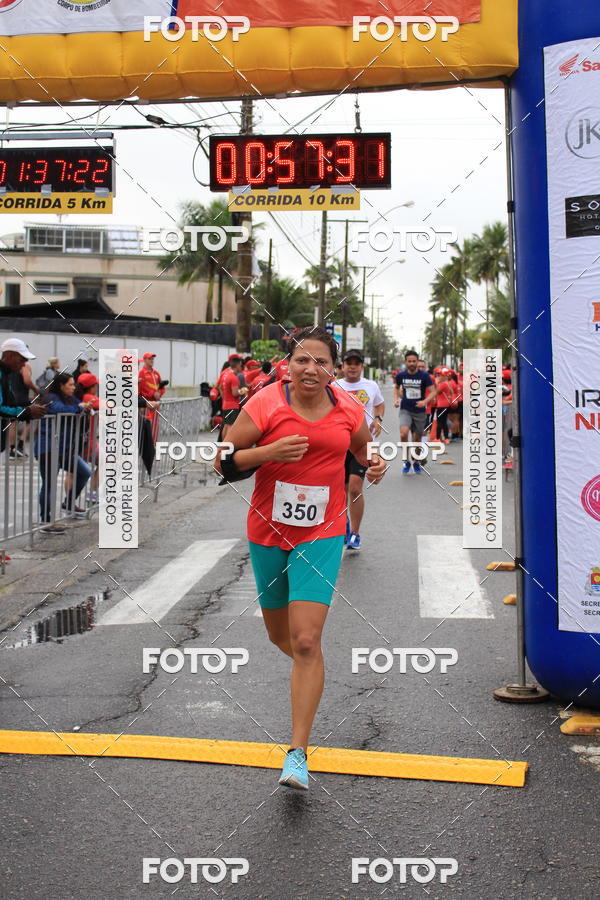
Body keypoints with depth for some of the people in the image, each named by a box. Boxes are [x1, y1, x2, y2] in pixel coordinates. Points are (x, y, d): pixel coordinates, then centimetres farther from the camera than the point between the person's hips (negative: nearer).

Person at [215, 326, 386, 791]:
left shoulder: (348, 408, -1)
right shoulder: (266, 403, -10)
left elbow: (362, 445, 21)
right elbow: (224, 460, -8)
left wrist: (373, 462, -2)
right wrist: (269, 451, -24)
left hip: (322, 534, -1)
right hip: (268, 531, 1)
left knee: (306, 641, -13)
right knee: (280, 635, 17)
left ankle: (298, 753, -6)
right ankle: (309, 675, 53)